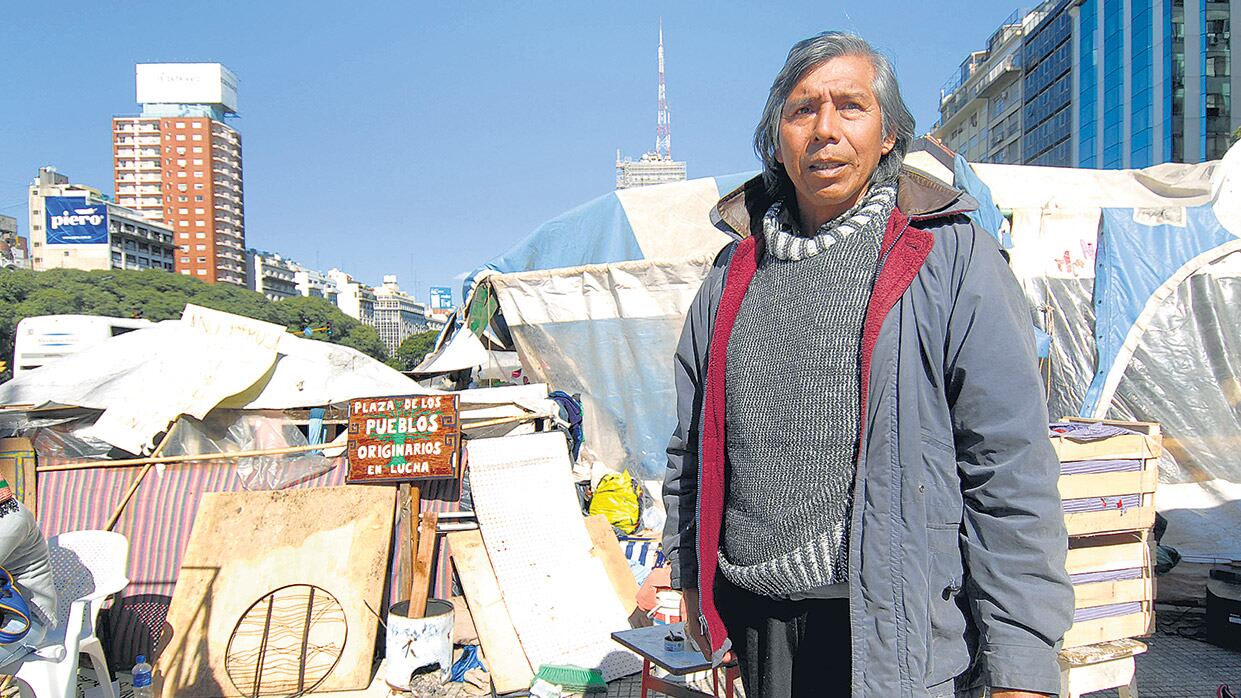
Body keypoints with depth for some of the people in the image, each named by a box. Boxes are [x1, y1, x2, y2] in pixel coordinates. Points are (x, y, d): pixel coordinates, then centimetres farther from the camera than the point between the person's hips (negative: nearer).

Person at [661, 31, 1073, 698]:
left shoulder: (954, 259, -7)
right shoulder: (735, 272, 8)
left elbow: (1013, 469, -10)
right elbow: (692, 444, 15)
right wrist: (691, 577, 15)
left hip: (901, 638, -4)